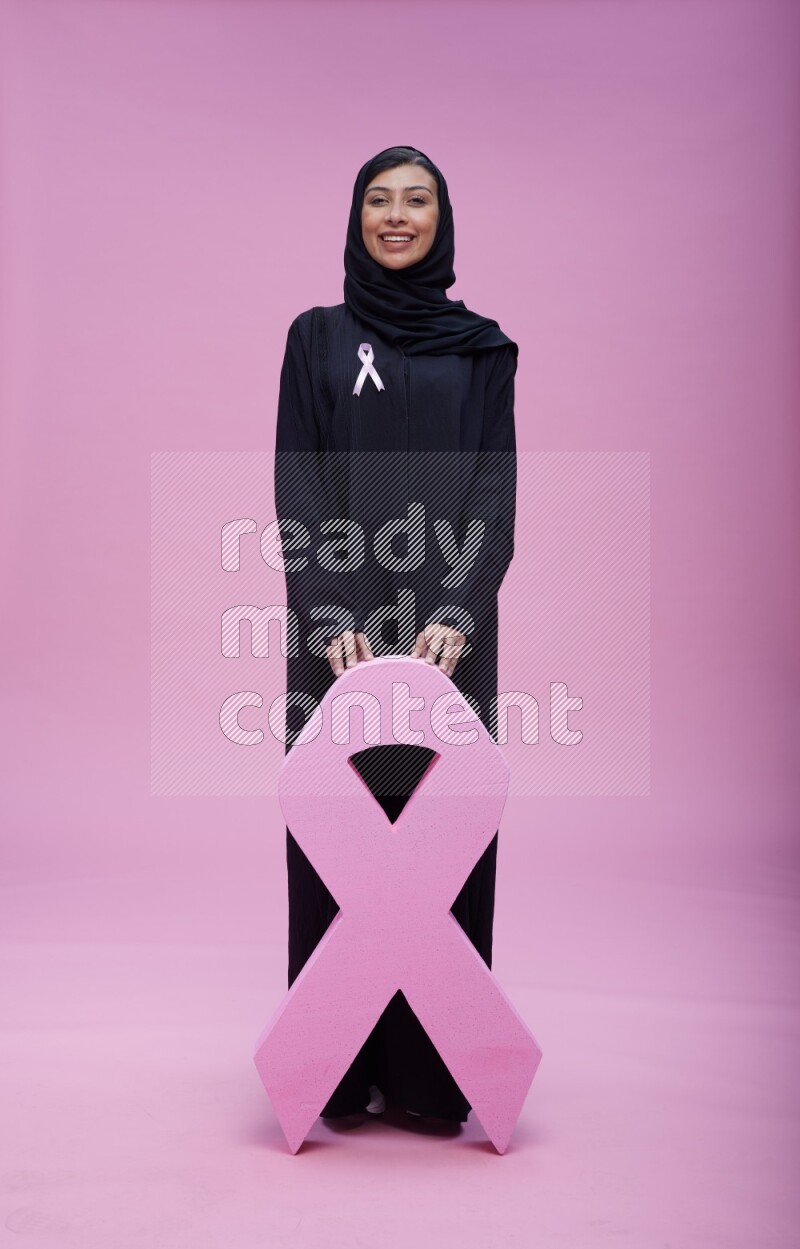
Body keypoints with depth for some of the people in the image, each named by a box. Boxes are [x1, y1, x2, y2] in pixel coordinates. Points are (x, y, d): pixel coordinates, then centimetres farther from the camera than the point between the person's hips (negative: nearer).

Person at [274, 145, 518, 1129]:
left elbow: (495, 488, 1)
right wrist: (330, 617, -15)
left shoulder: (482, 348, 11)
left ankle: (434, 1072, 15)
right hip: (342, 623, 0)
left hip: (448, 621, 1)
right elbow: (297, 487, -1)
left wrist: (457, 612, -15)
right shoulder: (316, 338, 8)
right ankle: (344, 1071, 14)